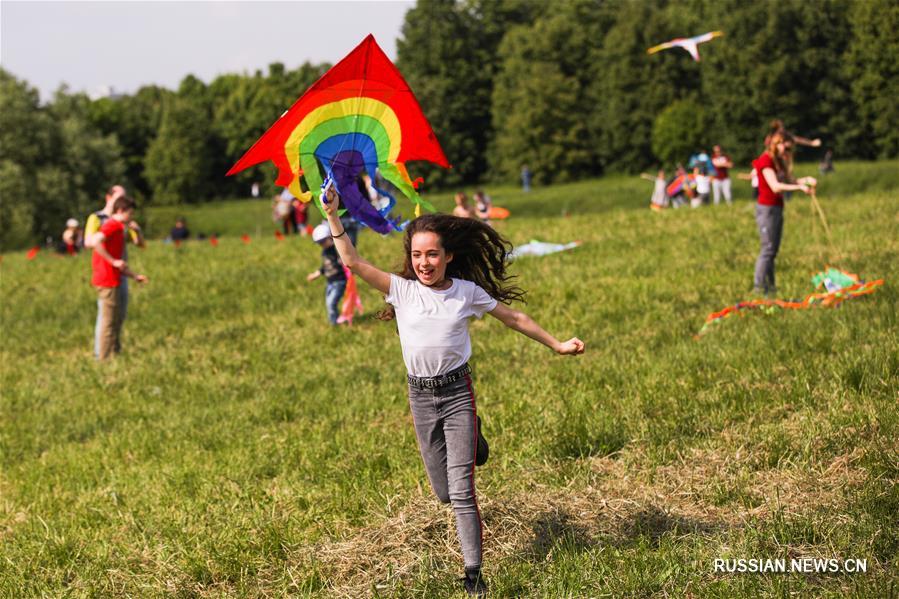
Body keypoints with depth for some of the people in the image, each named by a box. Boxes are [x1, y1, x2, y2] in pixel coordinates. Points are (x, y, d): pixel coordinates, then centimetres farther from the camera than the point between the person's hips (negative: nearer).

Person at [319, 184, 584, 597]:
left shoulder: (467, 291, -2)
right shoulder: (401, 289, -2)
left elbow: (513, 318, 10)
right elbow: (353, 262, -9)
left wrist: (556, 345, 14)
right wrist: (332, 216, -16)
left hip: (457, 392, -2)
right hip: (420, 396, 2)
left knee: (461, 491, -11)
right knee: (443, 493, 12)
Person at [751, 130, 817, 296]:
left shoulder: (778, 161, 14)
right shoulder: (765, 161, -15)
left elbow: (787, 182, 9)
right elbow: (775, 186, -25)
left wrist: (805, 180, -7)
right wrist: (799, 187, -29)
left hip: (777, 209, 9)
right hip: (766, 209, -9)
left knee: (773, 250, 11)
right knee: (767, 249, -7)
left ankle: (770, 285, 15)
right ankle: (759, 287, -3)